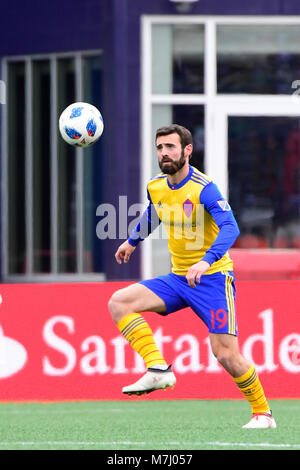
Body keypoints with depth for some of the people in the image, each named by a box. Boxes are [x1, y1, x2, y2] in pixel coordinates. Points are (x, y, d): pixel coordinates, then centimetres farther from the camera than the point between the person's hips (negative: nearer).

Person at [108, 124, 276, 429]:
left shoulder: (204, 188, -18)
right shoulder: (156, 188, 4)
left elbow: (230, 228, -29)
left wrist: (206, 261, -43)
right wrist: (132, 241, 42)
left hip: (211, 277, -7)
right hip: (178, 278, 7)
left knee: (225, 354, -12)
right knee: (119, 302, -11)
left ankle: (262, 413, 8)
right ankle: (158, 370, -18)